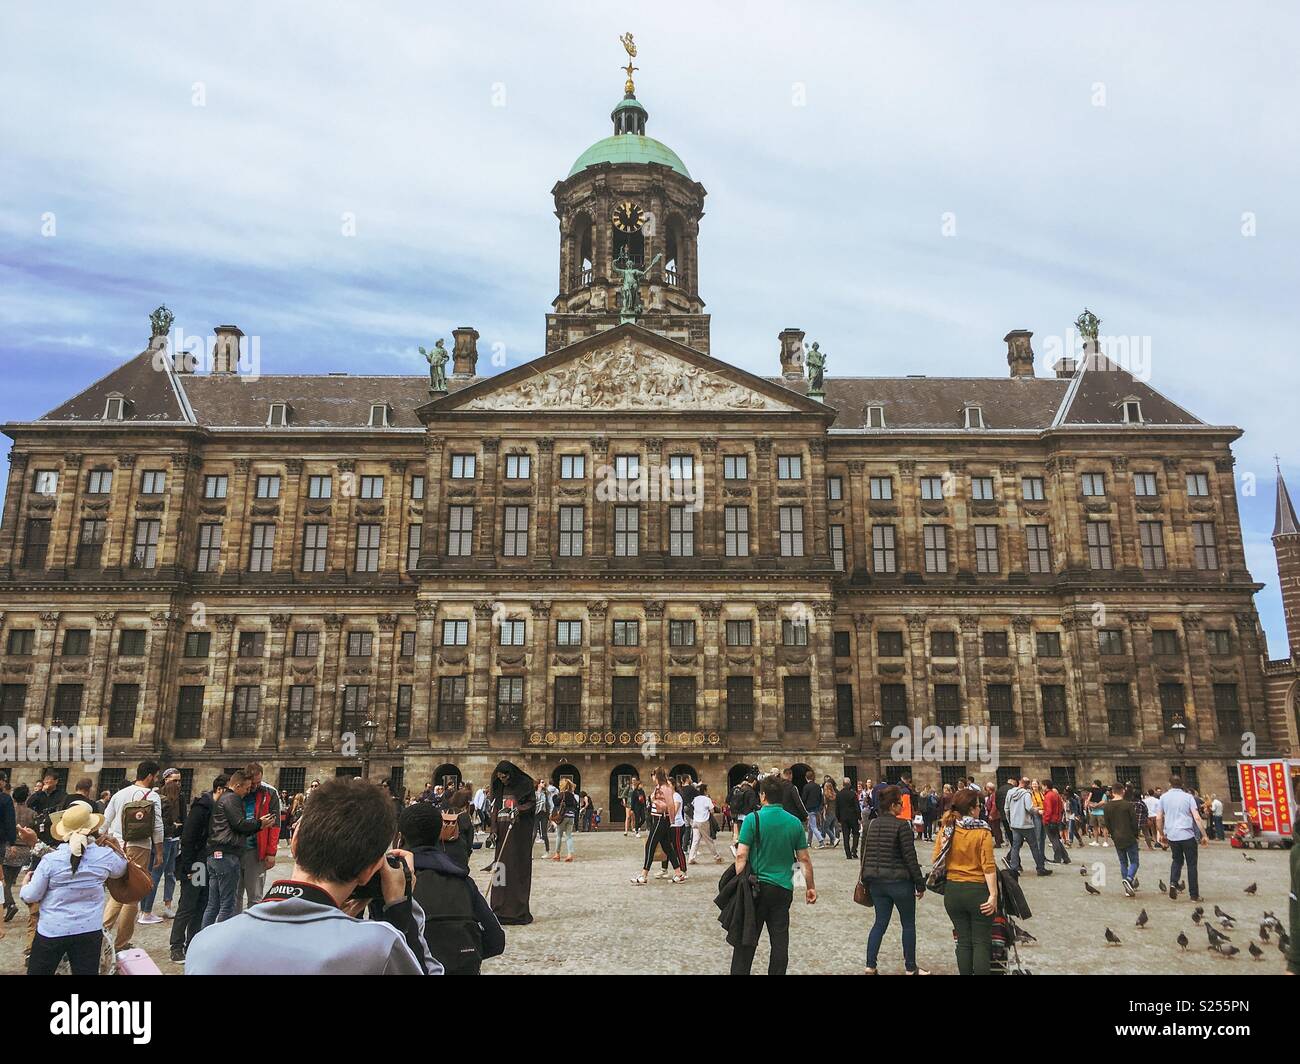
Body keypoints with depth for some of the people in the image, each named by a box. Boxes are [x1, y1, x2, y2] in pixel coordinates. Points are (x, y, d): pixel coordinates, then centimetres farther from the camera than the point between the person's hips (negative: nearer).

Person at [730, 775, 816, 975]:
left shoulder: (753, 819, -10)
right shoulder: (795, 823, 1)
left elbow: (741, 856, -13)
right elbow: (804, 859, 6)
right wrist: (810, 887, 16)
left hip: (757, 886, -3)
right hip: (784, 889, 3)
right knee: (780, 941, 11)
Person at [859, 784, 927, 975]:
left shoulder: (871, 825, 5)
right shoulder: (901, 825, -15)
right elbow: (910, 857, -15)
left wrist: (867, 879, 20)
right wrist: (920, 884, -7)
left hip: (876, 881, 6)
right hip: (899, 882, -6)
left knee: (880, 923, 13)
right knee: (908, 924, 11)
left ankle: (870, 966, 10)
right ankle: (910, 968, 19)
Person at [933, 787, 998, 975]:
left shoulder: (945, 830, 0)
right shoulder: (982, 831, -11)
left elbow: (937, 861, 2)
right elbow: (988, 866, -15)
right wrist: (993, 894, -13)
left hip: (952, 891, 4)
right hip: (978, 890, -4)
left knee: (963, 941, 14)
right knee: (981, 942, 6)